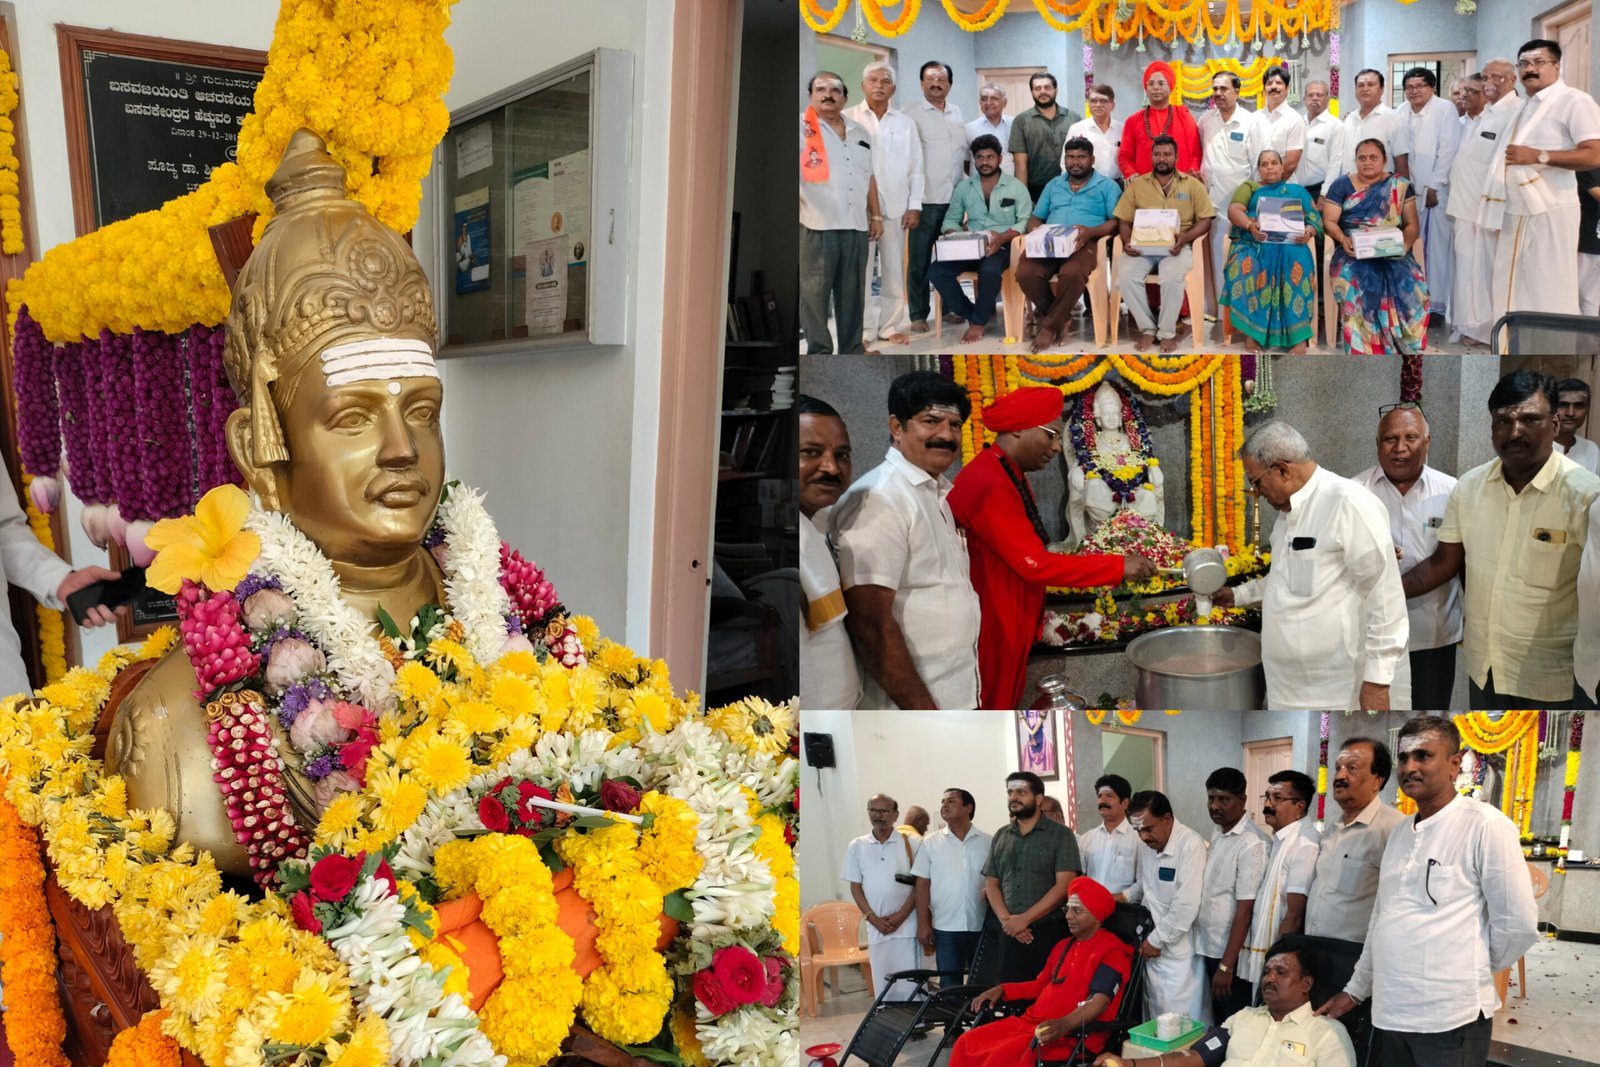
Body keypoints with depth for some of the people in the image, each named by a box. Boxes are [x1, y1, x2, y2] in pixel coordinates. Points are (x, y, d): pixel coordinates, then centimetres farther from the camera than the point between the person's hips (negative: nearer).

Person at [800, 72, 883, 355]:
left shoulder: (860, 133, 18)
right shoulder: (803, 127, 1)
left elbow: (869, 177, 22)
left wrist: (876, 216, 18)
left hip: (856, 225, 5)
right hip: (816, 225, -5)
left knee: (852, 292, 9)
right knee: (814, 292, -2)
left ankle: (852, 348, 17)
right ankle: (818, 351, 5)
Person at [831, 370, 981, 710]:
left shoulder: (940, 492, 13)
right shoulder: (879, 499, -17)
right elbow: (871, 624, -22)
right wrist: (922, 709, -22)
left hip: (956, 694, 9)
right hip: (910, 704, -9)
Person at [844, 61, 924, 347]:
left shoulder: (905, 123, 10)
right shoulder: (847, 118, 2)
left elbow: (915, 168, 9)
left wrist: (914, 206, 1)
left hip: (895, 206, 3)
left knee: (894, 269, 6)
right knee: (860, 269, -2)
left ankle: (893, 325, 15)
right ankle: (862, 329, 5)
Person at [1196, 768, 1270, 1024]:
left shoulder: (1252, 843, -19)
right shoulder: (1217, 833, 7)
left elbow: (1245, 909, -20)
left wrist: (1226, 965, -20)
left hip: (1234, 955, -8)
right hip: (1210, 947, 8)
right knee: (1219, 1022, 17)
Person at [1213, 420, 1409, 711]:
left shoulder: (1350, 504, -16)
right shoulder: (1289, 511, 13)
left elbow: (1385, 597, -18)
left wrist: (1377, 679, -19)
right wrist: (1240, 594, 29)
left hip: (1346, 691, -8)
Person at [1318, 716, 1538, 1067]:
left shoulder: (1485, 825, -9)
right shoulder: (1400, 833, 14)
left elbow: (1519, 924, -9)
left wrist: (1471, 973, 3)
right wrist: (1354, 990, 20)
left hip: (1449, 1017, -7)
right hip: (1388, 1013, 7)